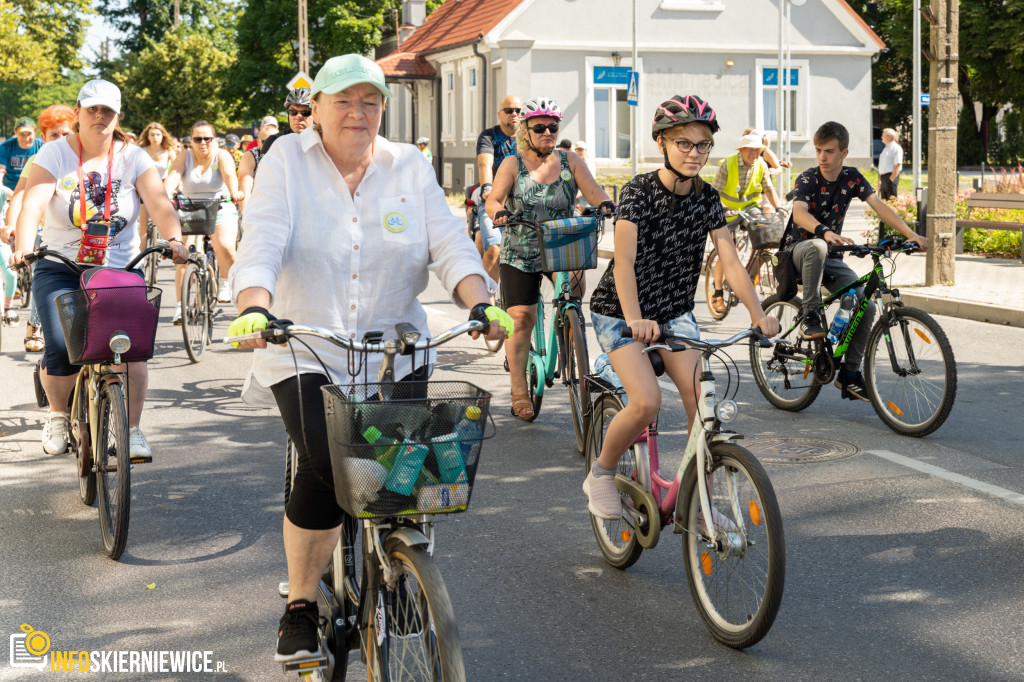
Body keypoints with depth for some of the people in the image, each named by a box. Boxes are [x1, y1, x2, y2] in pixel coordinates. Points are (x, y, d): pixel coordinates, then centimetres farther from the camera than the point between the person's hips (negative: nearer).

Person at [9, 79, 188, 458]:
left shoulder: (133, 157, 1)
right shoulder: (55, 154, -2)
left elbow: (160, 204, -14)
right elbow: (33, 204, -17)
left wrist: (174, 239, -35)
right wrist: (23, 246, -36)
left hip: (121, 268, 1)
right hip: (60, 268, -1)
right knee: (61, 351, -17)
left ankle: (132, 430, -5)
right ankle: (58, 414, 14)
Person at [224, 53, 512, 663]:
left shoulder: (410, 166, 6)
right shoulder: (288, 160, 0)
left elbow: (449, 242, -3)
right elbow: (262, 244, -13)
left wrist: (480, 303, -22)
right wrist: (255, 307, -32)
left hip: (395, 355, 3)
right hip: (305, 354, -2)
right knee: (325, 464, -22)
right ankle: (301, 607, -2)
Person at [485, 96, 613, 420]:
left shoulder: (570, 161, 3)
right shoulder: (513, 164, -3)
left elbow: (592, 189, -7)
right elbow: (493, 200, -11)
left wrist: (606, 205, -29)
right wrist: (499, 212, -34)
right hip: (520, 253, -2)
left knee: (576, 284, -22)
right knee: (521, 317, -6)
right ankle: (519, 391, 2)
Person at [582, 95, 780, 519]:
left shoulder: (707, 200, -3)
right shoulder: (639, 191, -18)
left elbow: (731, 263, -9)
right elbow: (624, 260, -29)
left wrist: (758, 315, -24)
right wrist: (635, 319, -43)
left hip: (675, 312, 5)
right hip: (621, 313, -5)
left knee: (703, 402, -11)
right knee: (647, 402, -23)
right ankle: (601, 473, 3)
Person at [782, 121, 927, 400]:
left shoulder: (852, 177, -2)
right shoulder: (807, 179, -14)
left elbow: (878, 206, -13)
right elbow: (799, 213, -33)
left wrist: (911, 234, -27)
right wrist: (825, 232, -54)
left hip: (831, 257, 4)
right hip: (798, 250, -4)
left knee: (866, 306, -12)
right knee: (817, 247, -41)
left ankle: (849, 373, -1)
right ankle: (809, 316, -29)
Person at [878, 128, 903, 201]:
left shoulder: (896, 148, -9)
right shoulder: (886, 148, 20)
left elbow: (898, 165, -16)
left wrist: (891, 179, -20)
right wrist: (880, 180, 18)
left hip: (891, 176, -9)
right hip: (883, 177, 9)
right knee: (884, 199, 9)